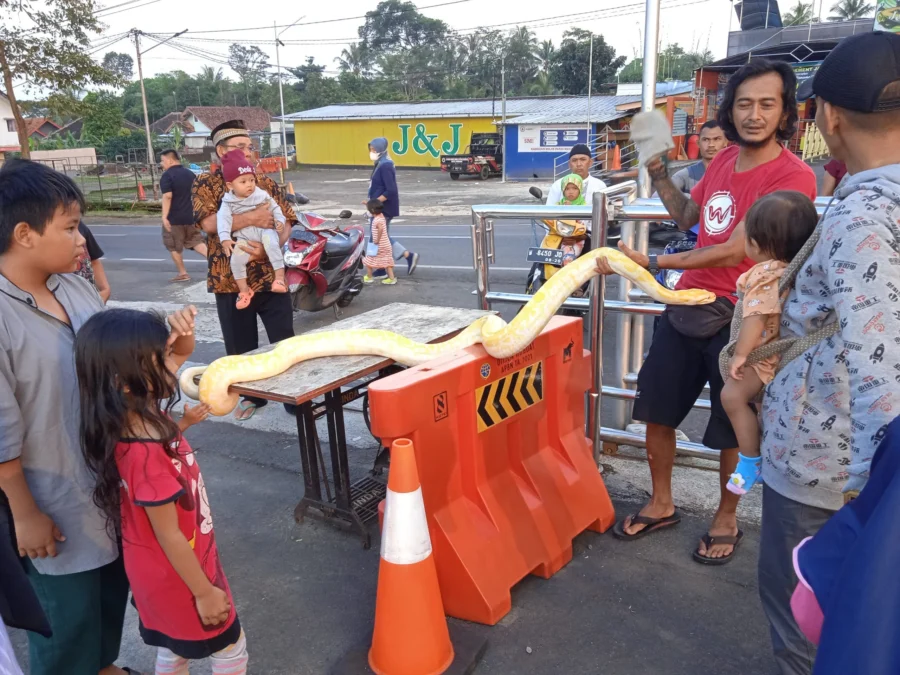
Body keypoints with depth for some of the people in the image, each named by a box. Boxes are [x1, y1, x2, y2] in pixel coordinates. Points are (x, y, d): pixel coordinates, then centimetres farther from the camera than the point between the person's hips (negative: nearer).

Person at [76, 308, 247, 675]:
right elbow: (169, 537, -25)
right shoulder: (147, 454, -34)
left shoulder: (141, 422, -10)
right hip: (177, 574, -8)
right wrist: (204, 593, -14)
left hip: (164, 571, 8)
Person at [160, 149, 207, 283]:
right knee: (195, 241, 14)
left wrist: (164, 216, -22)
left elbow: (167, 196, -23)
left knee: (174, 247, 6)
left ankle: (182, 273, 11)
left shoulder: (167, 175, -12)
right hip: (190, 216, 7)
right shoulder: (190, 173, 10)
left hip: (174, 218, -6)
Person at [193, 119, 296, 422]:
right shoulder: (206, 184, -2)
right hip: (229, 279, -1)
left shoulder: (266, 183, 6)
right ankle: (251, 395, 31)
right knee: (241, 346, 12)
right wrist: (253, 218, -24)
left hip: (270, 275, 1)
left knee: (284, 341, 5)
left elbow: (286, 222, -1)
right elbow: (209, 223, -18)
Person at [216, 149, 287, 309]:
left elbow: (274, 207, 15)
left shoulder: (262, 195, 5)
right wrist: (225, 238, -26)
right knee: (236, 259, -16)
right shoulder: (228, 201, -1)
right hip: (244, 237, 1)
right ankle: (244, 290, -2)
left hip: (265, 230, -1)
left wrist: (279, 221, -3)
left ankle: (280, 277, -30)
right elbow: (223, 219, -12)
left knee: (272, 244, -33)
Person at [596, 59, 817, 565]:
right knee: (656, 410, 14)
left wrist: (649, 263, -24)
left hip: (737, 318, -7)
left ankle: (727, 520, 33)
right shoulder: (725, 160, 7)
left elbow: (734, 252, -24)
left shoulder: (793, 176, -17)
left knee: (732, 431, 9)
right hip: (686, 305, 7)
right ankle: (661, 505, 33)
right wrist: (659, 174, 5)